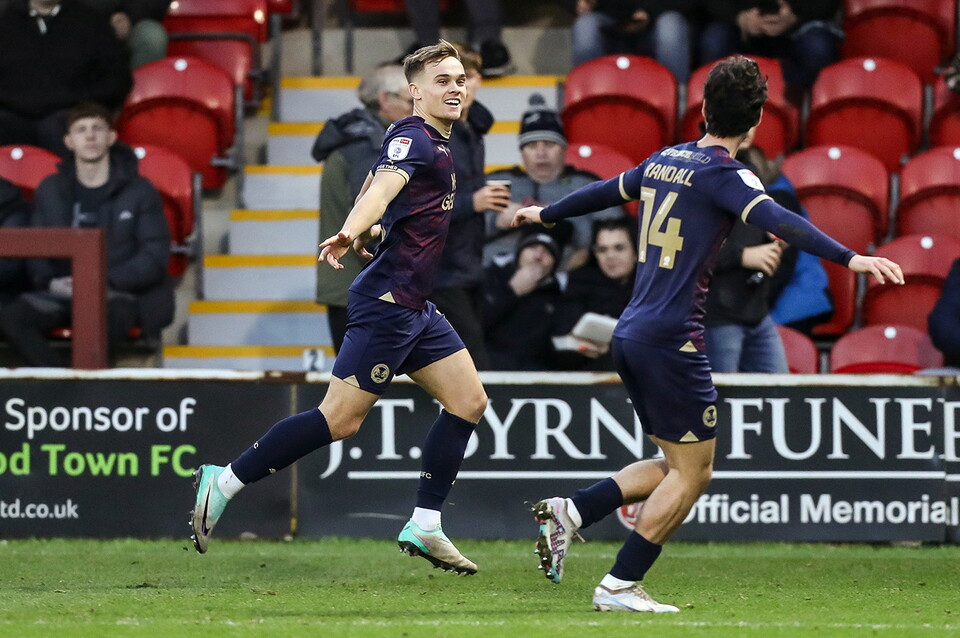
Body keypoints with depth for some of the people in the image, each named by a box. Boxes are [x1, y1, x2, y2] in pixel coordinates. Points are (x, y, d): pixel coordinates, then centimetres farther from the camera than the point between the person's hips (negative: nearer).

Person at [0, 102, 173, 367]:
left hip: (119, 292, -3)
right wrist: (51, 282, -8)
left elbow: (155, 256, 2)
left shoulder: (139, 191, 6)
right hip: (63, 291, 3)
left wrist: (108, 281, -14)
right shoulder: (50, 191, 16)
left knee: (113, 316, -42)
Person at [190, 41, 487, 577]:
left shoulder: (435, 144, 16)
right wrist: (350, 234, -49)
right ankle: (225, 483, -4)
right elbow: (381, 189, -34)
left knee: (469, 400, 5)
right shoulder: (412, 139, -14)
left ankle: (425, 526, 7)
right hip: (387, 303, -10)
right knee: (340, 419, -11)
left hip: (415, 309, 10)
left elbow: (372, 188, 30)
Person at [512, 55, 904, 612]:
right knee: (693, 471, 0)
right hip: (672, 337, -9)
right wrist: (849, 258, -38)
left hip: (632, 334, 9)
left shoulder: (666, 160, 14)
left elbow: (606, 191, 31)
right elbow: (777, 221, -28)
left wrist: (545, 215, 49)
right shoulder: (724, 174, -11)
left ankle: (570, 512, 7)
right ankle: (620, 586, -2)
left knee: (678, 466, 16)